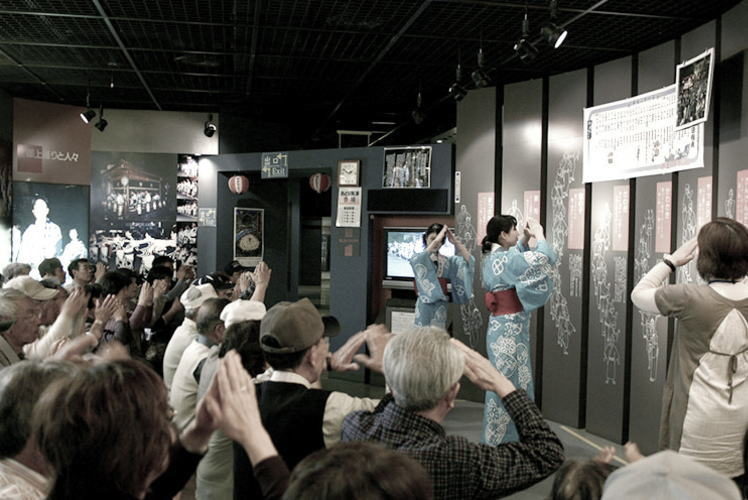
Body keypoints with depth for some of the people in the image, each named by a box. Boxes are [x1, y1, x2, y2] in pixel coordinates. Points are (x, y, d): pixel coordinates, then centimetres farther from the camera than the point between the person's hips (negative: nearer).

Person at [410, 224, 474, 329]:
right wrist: (435, 240, -29)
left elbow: (469, 260, -2)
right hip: (426, 305, -4)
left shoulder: (447, 261, 9)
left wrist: (456, 242, -12)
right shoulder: (417, 258, -2)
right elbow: (419, 260, -27)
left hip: (441, 306, 4)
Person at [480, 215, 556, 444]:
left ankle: (498, 438, 25)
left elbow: (517, 257, 29)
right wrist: (538, 233, -3)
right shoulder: (505, 259, -19)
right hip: (510, 328, -10)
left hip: (503, 326, 10)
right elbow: (545, 257, -19)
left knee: (507, 382, 16)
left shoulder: (493, 257, 9)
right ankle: (501, 441, 8)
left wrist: (526, 238, 15)